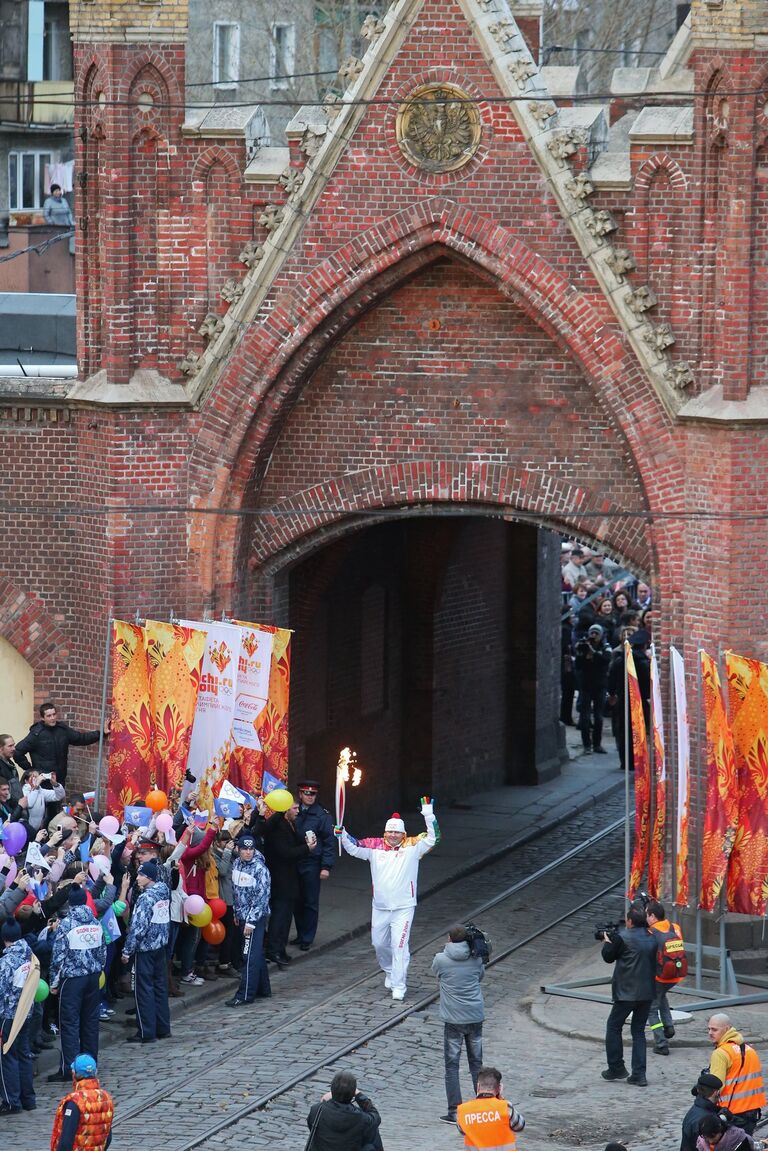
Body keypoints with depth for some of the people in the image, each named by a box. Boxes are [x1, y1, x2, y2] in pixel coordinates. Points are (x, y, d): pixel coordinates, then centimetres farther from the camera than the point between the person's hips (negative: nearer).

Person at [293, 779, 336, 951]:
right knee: (297, 902, 10)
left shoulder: (322, 816, -5)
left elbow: (329, 842, -6)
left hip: (312, 865, -4)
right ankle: (300, 935, 22)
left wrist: (326, 867, -10)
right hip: (294, 864, 4)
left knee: (310, 903, 2)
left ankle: (307, 938, 9)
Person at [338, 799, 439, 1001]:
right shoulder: (375, 847, 3)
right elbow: (353, 848, 2)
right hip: (380, 907, 4)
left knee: (399, 946, -9)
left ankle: (398, 986, -5)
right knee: (379, 943, 18)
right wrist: (342, 835, -16)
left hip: (403, 908, -4)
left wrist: (428, 813, -18)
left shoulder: (412, 848, -4)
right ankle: (390, 972, 44)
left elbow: (432, 839, -10)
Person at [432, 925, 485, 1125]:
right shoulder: (475, 959, -2)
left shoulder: (441, 959, -10)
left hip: (453, 1019, -3)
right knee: (476, 1063, 15)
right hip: (476, 1017, 3)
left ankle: (454, 1111, -2)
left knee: (452, 1065, 2)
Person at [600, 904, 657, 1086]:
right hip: (647, 992, 6)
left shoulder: (622, 937, -14)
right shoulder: (651, 939, 5)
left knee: (614, 1027, 11)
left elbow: (609, 956, -3)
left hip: (627, 992, -6)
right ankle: (639, 1074, 5)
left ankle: (616, 1068, 12)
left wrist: (607, 941, 17)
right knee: (639, 1031, 11)